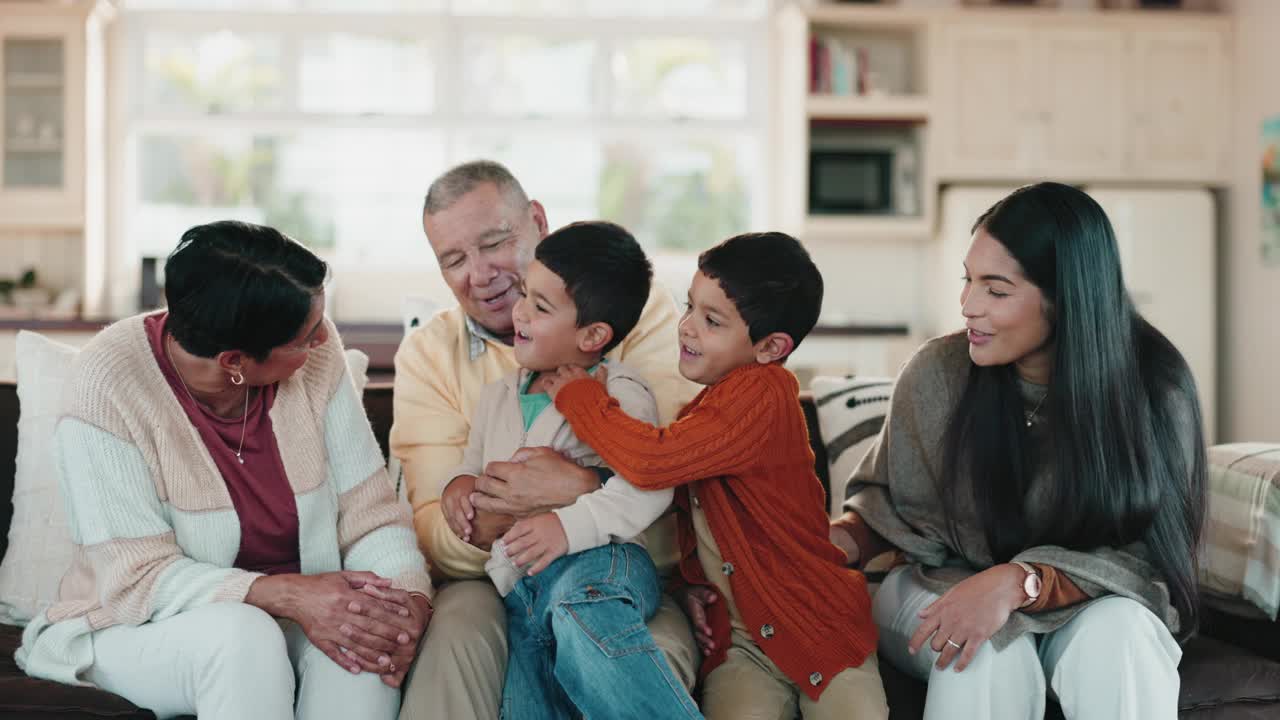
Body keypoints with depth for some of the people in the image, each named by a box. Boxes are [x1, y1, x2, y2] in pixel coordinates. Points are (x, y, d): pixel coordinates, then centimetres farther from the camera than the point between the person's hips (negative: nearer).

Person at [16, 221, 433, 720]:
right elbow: (139, 577, -21)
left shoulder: (316, 356, -10)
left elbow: (370, 513, -7)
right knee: (242, 632, -35)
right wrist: (288, 594, -34)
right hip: (142, 628, -3)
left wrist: (411, 597, -27)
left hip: (293, 613, 3)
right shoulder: (109, 386, -20)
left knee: (366, 631, -29)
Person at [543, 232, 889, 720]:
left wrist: (579, 397, -15)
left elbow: (653, 462, -28)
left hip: (819, 627, -5)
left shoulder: (762, 391, -17)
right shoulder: (710, 404, 9)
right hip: (737, 639, 6)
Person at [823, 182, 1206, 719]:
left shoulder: (1154, 388, -17)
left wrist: (1020, 583, -34)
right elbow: (887, 496, 2)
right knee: (991, 649, -33)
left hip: (1088, 609, 0)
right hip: (942, 592, 1)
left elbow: (1145, 556, -18)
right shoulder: (939, 372, -14)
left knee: (1117, 631, -33)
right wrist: (843, 541, -21)